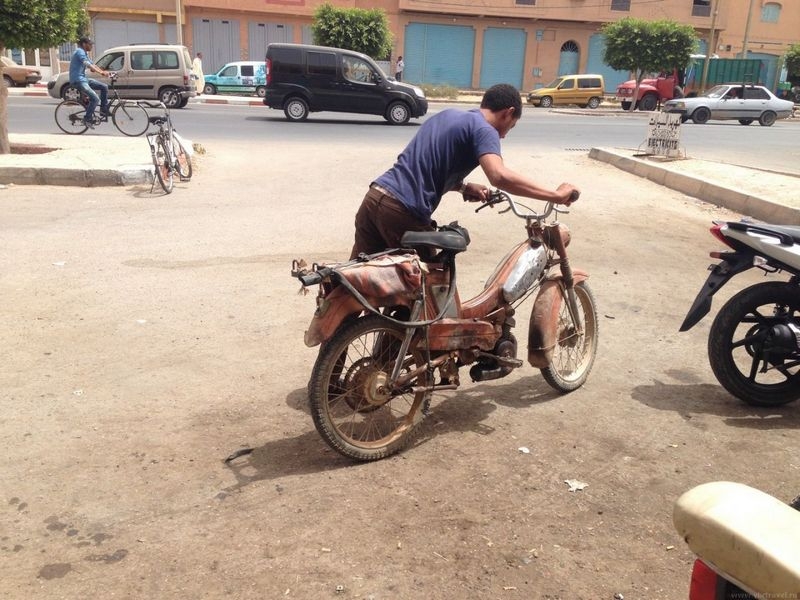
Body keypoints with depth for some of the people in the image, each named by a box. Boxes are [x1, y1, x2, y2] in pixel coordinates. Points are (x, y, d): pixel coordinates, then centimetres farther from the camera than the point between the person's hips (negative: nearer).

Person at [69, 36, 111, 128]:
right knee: (95, 99, -20)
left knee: (104, 87, 4)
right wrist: (101, 72, -34)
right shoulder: (79, 52, -13)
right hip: (77, 80, -10)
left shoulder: (85, 53, 18)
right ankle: (87, 119, -8)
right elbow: (88, 65, -26)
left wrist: (104, 72, -2)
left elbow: (92, 65, 13)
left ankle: (104, 109, 10)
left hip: (83, 79, 10)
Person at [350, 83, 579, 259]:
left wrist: (462, 187, 20)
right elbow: (499, 176, -25)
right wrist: (555, 195, -19)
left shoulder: (447, 114, 22)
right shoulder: (483, 130, -5)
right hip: (403, 213, -7)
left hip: (374, 197, 8)